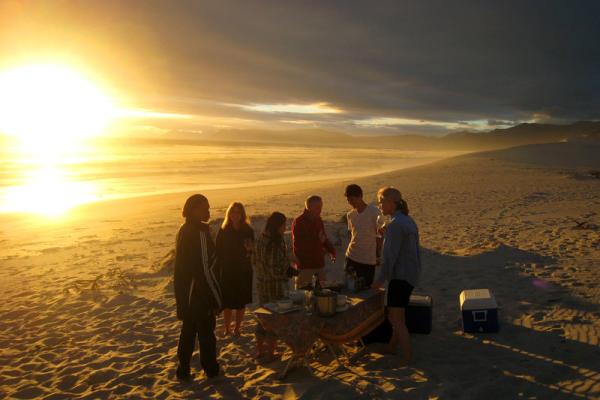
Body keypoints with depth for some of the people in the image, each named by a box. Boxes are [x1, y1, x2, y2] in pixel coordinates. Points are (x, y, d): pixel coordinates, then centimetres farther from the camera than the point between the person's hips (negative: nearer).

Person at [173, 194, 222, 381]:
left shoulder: (184, 230, 8)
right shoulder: (200, 233, -22)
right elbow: (205, 269, -24)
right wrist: (216, 299, -17)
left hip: (185, 292, 8)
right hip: (200, 294, -8)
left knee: (188, 330, 18)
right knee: (206, 332, 7)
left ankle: (184, 370, 26)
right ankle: (211, 370, 23)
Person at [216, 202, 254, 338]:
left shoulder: (248, 231, -3)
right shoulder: (223, 231, -4)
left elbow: (253, 250, 3)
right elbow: (218, 251, -3)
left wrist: (250, 249, -20)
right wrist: (218, 269, -9)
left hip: (244, 271, 1)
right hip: (227, 271, -1)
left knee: (241, 301, 9)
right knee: (227, 301, 4)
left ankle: (237, 328, 24)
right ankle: (226, 328, 20)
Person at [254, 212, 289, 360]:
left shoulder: (261, 239, 4)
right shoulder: (275, 243, -23)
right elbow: (274, 269, -23)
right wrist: (284, 276, -5)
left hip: (261, 283, 8)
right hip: (273, 285, -8)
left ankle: (260, 350, 31)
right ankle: (269, 354, 14)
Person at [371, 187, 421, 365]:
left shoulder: (395, 224, -20)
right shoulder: (408, 220, 10)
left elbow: (390, 255, -21)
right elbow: (415, 250, 16)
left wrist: (380, 279, -14)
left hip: (400, 276, -10)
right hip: (411, 274, 10)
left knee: (397, 319, -2)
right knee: (396, 315, 22)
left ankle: (407, 357, 4)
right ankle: (392, 347, 35)